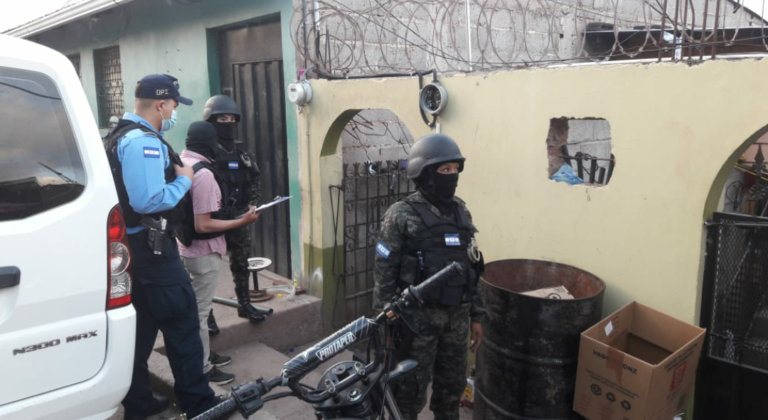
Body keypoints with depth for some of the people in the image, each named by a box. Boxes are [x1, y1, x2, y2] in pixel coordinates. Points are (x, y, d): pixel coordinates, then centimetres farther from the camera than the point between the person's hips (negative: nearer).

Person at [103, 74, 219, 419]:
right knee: (182, 325, -2)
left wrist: (173, 172, 11)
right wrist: (183, 180, -15)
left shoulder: (120, 137, 15)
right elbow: (149, 200, -29)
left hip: (132, 245, 11)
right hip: (150, 248, -10)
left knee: (140, 325, 16)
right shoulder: (144, 141, -19)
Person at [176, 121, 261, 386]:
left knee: (194, 307, 20)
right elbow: (203, 225, -26)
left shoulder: (180, 163, 4)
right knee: (199, 311, 1)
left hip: (186, 247, 9)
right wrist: (242, 221, -20)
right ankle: (203, 369, 14)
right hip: (203, 252, -9)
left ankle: (203, 355, 36)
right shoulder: (203, 174, -24)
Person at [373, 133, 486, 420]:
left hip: (457, 316, 6)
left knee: (452, 385, 18)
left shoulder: (461, 211, 8)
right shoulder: (401, 215, -11)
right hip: (418, 316, -5)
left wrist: (476, 316, 13)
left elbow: (471, 268, 13)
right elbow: (384, 272, -10)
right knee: (411, 390, 5)